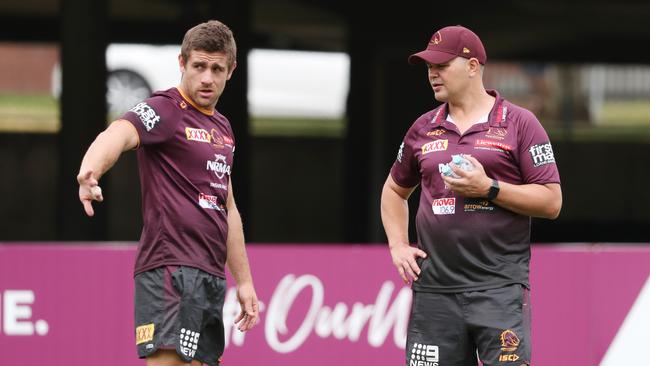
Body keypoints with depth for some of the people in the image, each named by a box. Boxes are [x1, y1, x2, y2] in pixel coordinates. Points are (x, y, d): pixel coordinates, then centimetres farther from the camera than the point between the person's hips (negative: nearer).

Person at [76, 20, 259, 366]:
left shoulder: (222, 127, 20)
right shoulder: (164, 110, -6)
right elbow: (117, 134, -28)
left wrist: (244, 281, 26)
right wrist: (90, 171, -51)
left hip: (211, 278, 8)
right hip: (170, 270, -8)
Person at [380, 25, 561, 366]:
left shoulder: (519, 123, 1)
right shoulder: (423, 129, 15)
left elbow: (551, 202, -3)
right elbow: (394, 190, 29)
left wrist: (489, 189, -13)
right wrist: (398, 246, 13)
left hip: (500, 287, -4)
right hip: (434, 289, 4)